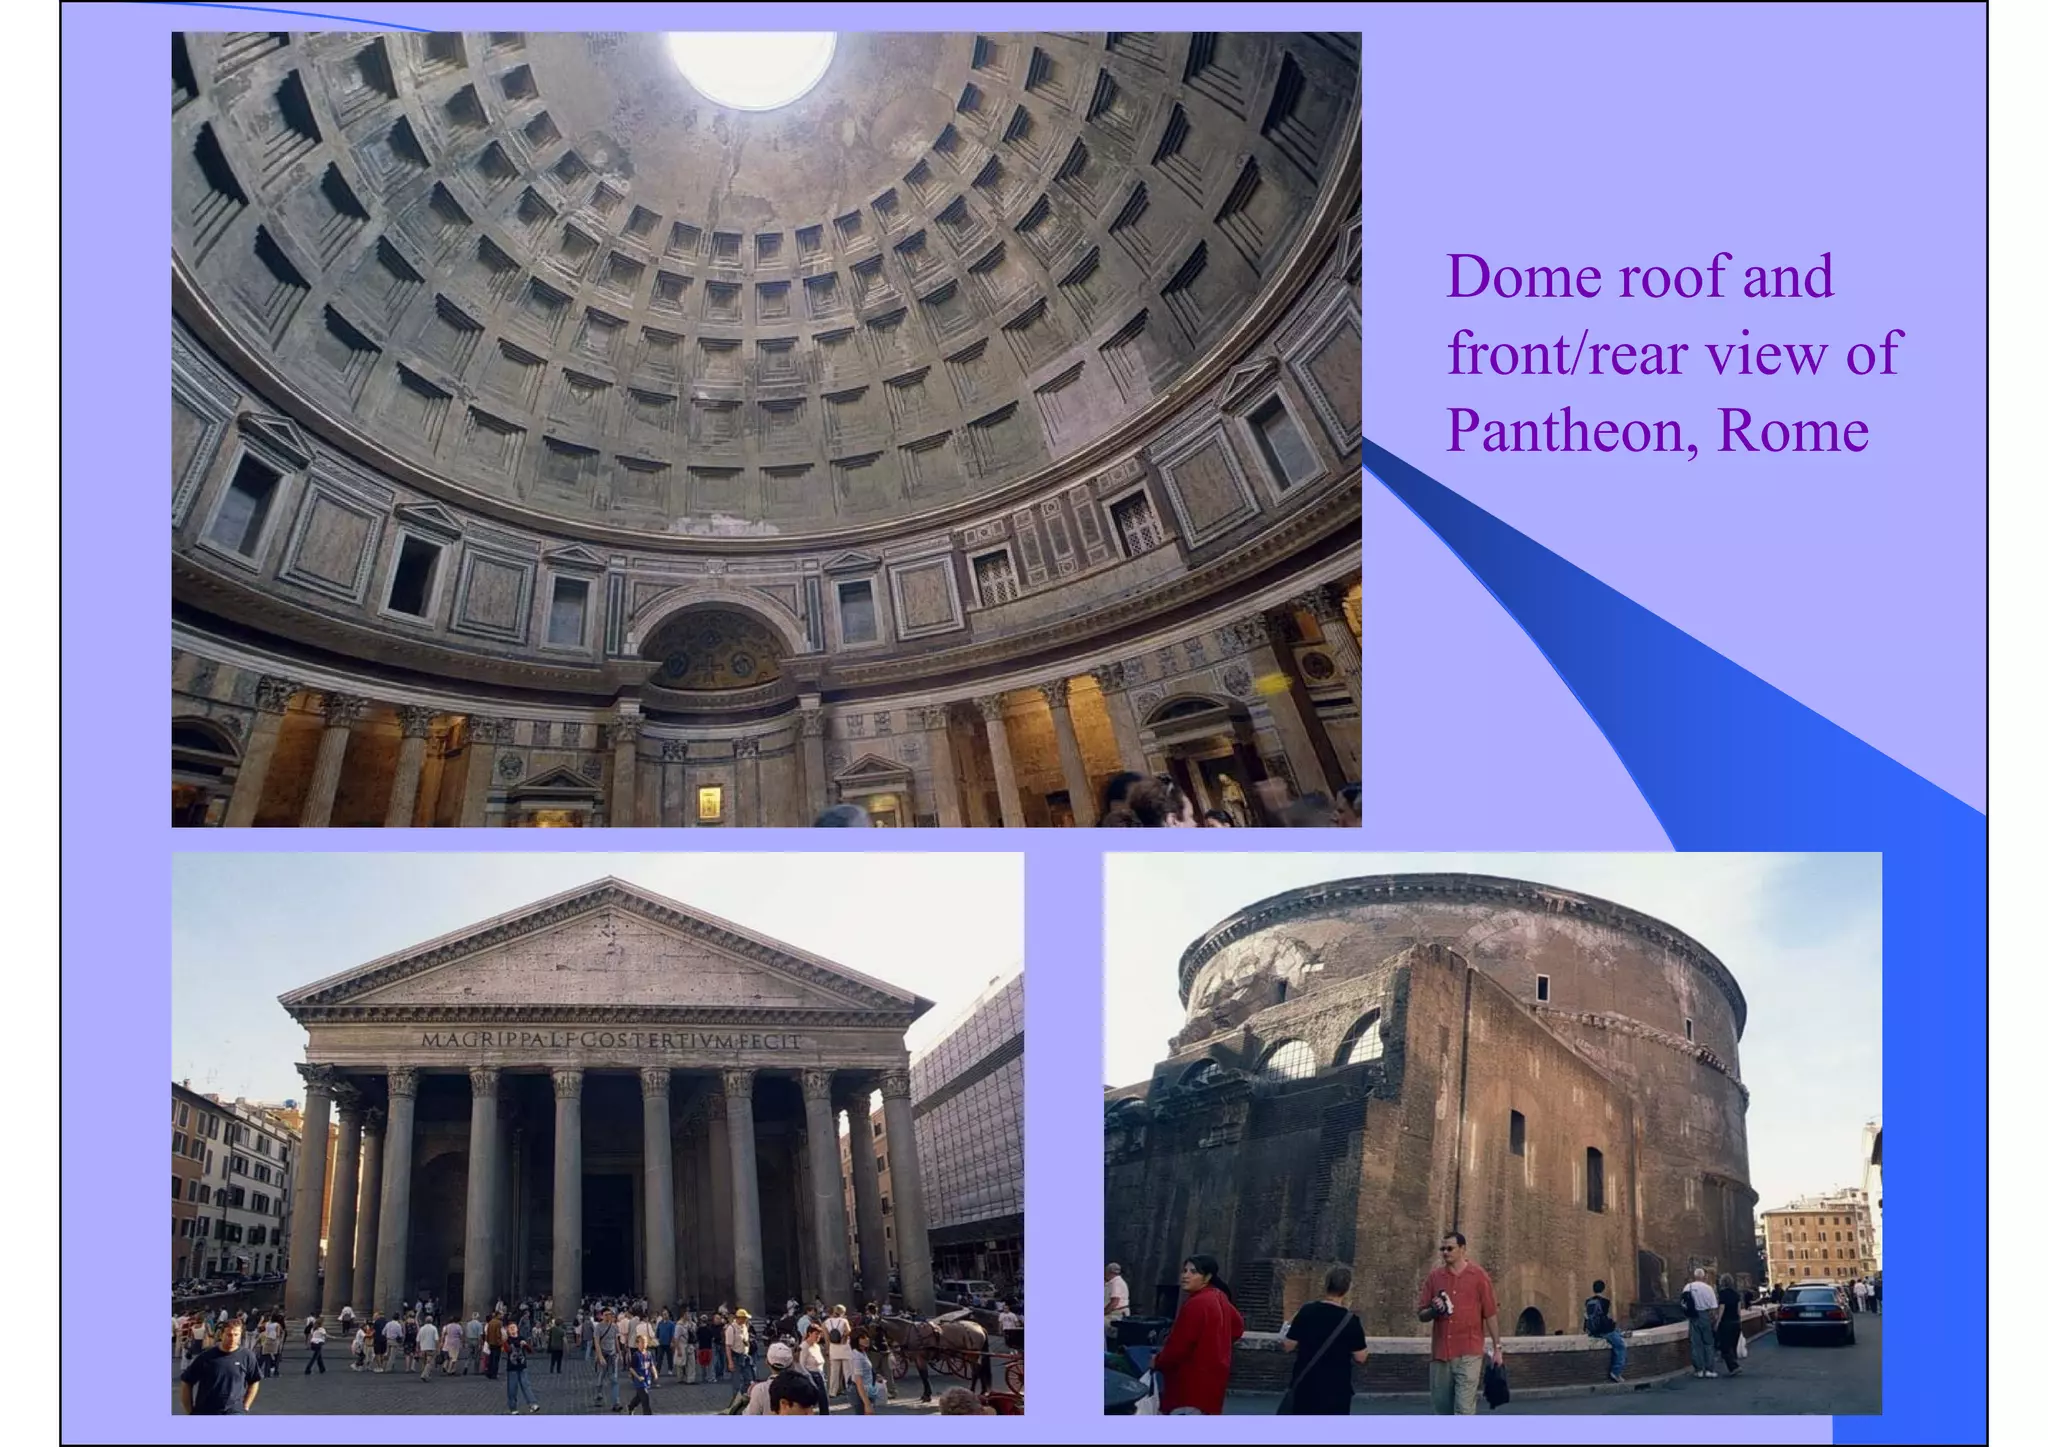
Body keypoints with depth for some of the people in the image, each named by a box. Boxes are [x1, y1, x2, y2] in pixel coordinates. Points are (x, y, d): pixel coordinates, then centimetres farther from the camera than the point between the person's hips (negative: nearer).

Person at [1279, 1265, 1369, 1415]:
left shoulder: (1307, 1311, -5)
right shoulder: (1350, 1320, -12)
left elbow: (1289, 1346, -1)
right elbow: (1360, 1357, -4)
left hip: (1305, 1385, 3)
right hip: (1336, 1389, -3)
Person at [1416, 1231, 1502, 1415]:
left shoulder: (1478, 1275, 0)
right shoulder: (1434, 1277, 8)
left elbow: (1491, 1314, 2)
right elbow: (1421, 1315, 11)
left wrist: (1497, 1348, 0)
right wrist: (1434, 1310, -11)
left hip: (1469, 1353, -4)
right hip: (1440, 1353, 4)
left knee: (1464, 1408, -9)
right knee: (1442, 1406, 9)